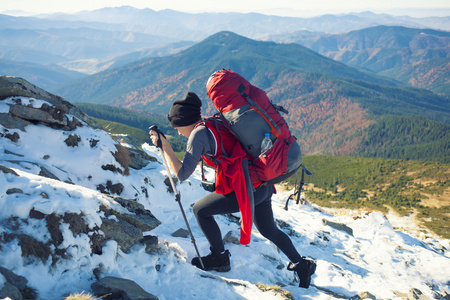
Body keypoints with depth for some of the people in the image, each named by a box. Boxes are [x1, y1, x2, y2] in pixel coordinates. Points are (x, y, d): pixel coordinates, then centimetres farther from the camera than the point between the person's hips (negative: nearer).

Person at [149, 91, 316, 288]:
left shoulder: (199, 133, -10)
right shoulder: (216, 123, 15)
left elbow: (182, 174, -13)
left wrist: (165, 146, -8)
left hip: (246, 189, -9)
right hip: (263, 185, 9)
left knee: (200, 210, 9)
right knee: (269, 230, 28)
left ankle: (220, 259, 20)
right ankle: (301, 265, 37)